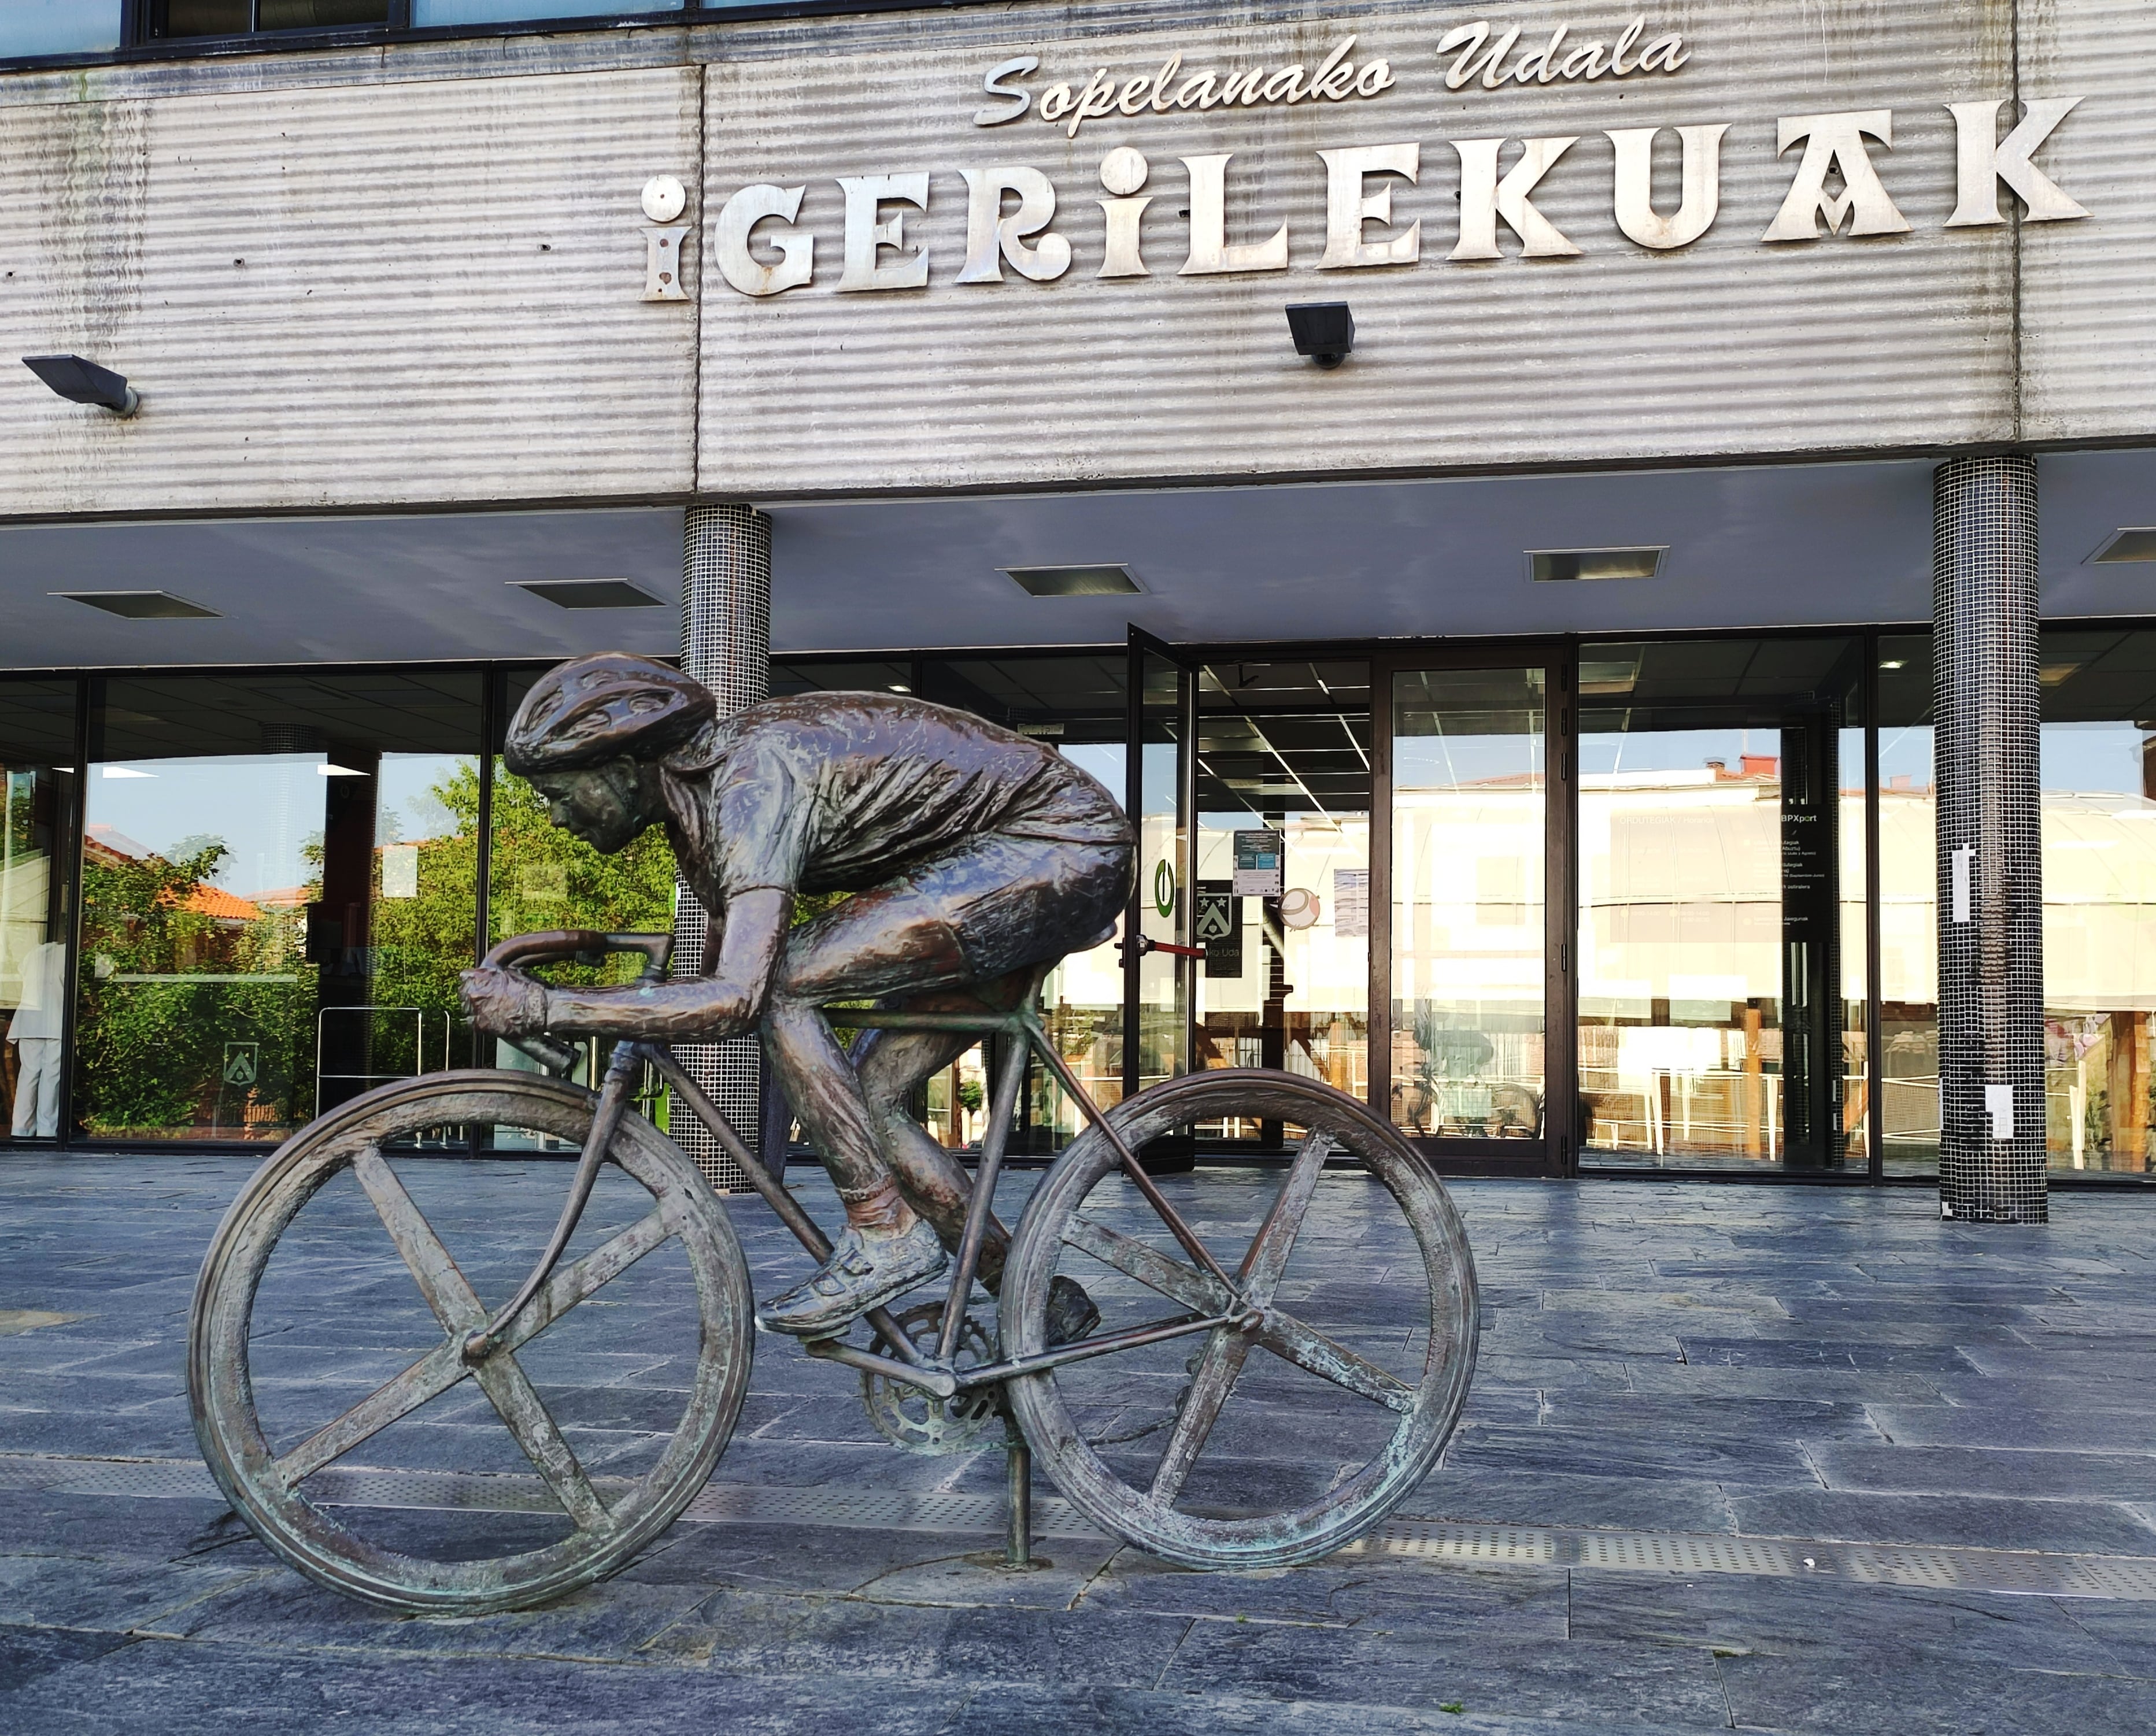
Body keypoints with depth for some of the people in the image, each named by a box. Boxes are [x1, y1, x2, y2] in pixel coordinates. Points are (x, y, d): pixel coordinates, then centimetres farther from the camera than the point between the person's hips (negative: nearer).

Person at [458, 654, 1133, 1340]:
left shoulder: (749, 781, -23)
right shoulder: (696, 793, 7)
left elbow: (734, 999, -33)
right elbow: (717, 980, 20)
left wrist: (541, 1008, -30)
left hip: (1064, 847, -10)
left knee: (779, 985, -18)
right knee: (866, 1098, 6)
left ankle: (885, 1234, -10)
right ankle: (1041, 1303, 16)